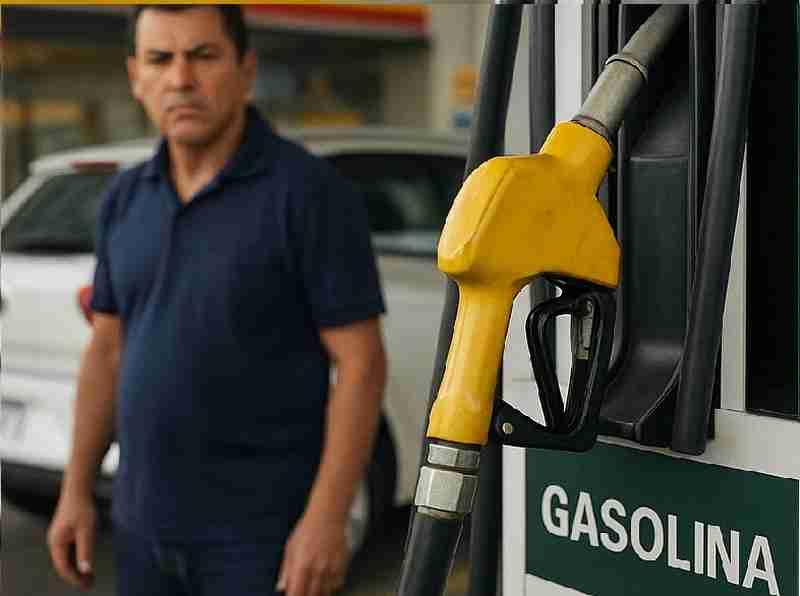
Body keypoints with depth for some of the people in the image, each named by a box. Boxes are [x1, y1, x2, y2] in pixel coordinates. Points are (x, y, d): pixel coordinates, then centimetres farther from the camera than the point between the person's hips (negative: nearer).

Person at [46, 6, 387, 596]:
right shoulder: (125, 199, 7)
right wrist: (76, 490, 11)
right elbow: (108, 350, 14)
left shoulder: (310, 192, -12)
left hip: (261, 533, -6)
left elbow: (361, 362, -14)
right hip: (143, 526, 6)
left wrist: (326, 518, -19)